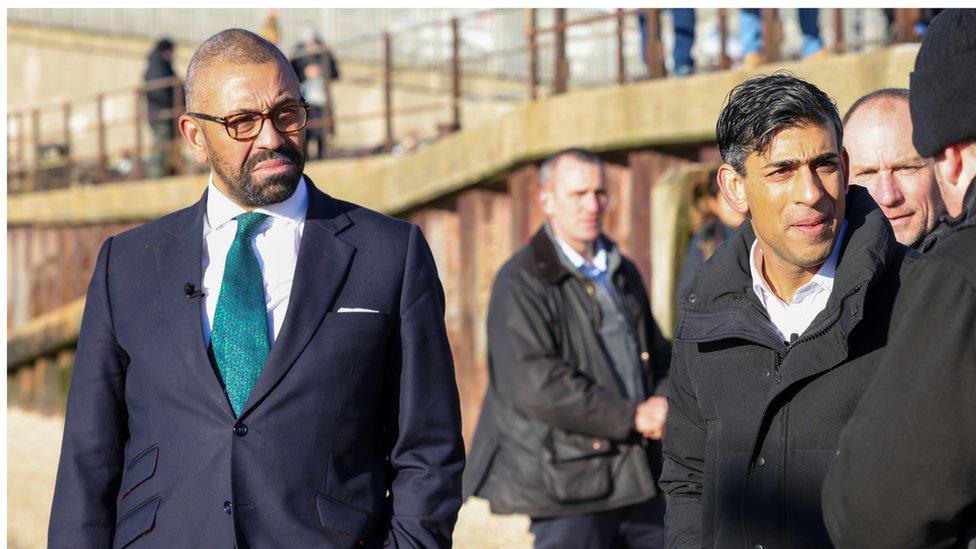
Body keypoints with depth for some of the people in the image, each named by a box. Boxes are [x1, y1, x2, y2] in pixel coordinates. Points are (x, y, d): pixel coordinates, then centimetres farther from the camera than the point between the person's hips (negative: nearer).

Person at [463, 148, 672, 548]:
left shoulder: (624, 273, 17)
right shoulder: (521, 282, -9)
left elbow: (660, 353, 23)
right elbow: (535, 385, -19)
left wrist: (661, 403, -1)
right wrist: (630, 416, -17)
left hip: (638, 475, 8)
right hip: (568, 482, -7)